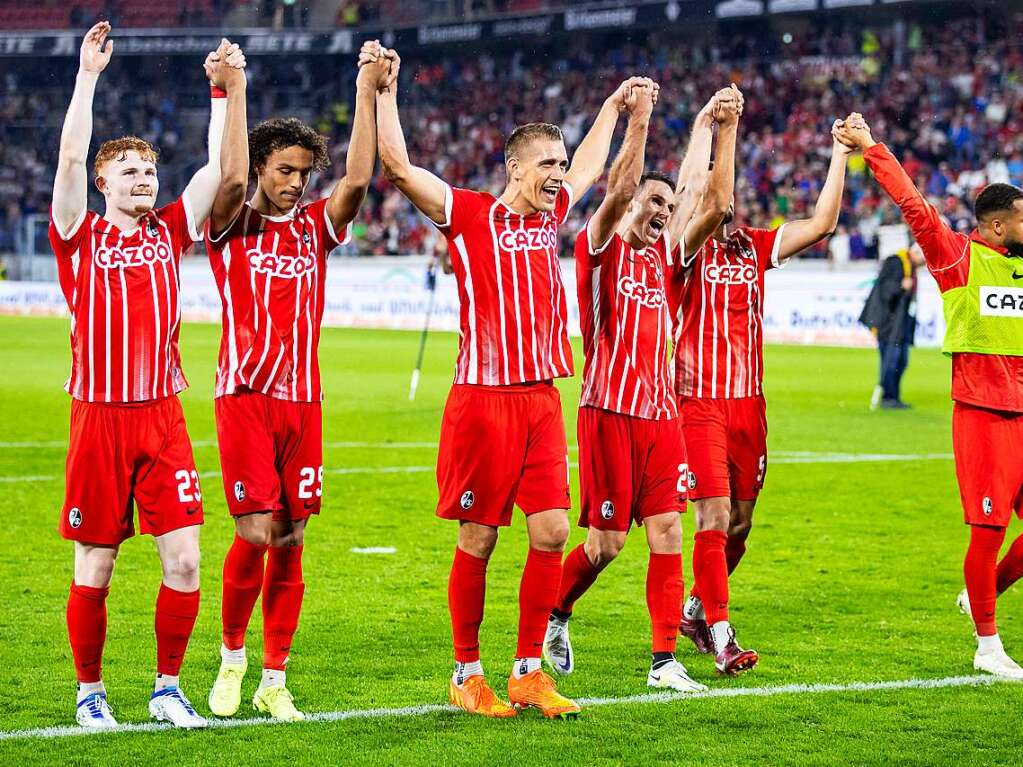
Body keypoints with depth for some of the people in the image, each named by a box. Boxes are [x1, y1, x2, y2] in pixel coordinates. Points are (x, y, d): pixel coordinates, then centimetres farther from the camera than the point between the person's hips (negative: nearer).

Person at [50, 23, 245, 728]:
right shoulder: (80, 236, 1)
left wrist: (225, 89, -3)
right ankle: (90, 692, 17)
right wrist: (88, 75, -12)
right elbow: (71, 157, -10)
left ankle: (168, 688, 11)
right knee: (94, 569, 3)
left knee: (184, 560, -3)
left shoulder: (170, 230, 9)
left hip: (164, 417, 3)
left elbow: (220, 166, 5)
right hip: (99, 419, -2)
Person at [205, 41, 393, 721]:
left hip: (303, 399, 4)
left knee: (291, 540, 3)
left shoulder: (316, 227, 12)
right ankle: (232, 658, 12)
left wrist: (367, 95, -9)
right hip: (245, 395, -4)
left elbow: (358, 181, -3)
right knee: (255, 534, -10)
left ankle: (275, 682, 10)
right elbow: (233, 178, -17)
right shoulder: (234, 226, 2)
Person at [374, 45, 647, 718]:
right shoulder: (467, 214, -3)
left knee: (552, 531, 0)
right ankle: (468, 675, 10)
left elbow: (589, 166, 35)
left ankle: (529, 671, 9)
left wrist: (615, 106, 43)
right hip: (484, 397, -6)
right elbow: (397, 165, -11)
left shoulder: (552, 214, 14)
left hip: (542, 398, 6)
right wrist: (384, 92, -14)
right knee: (478, 538, 0)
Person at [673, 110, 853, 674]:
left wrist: (839, 156, 1)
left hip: (748, 403, 6)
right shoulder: (687, 249, -6)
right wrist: (727, 128, -28)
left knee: (739, 522, 11)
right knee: (715, 516, -12)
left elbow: (820, 224, 5)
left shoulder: (754, 247, 12)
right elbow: (716, 204, -24)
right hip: (700, 401, -6)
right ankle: (721, 637, -9)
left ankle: (697, 609, 31)